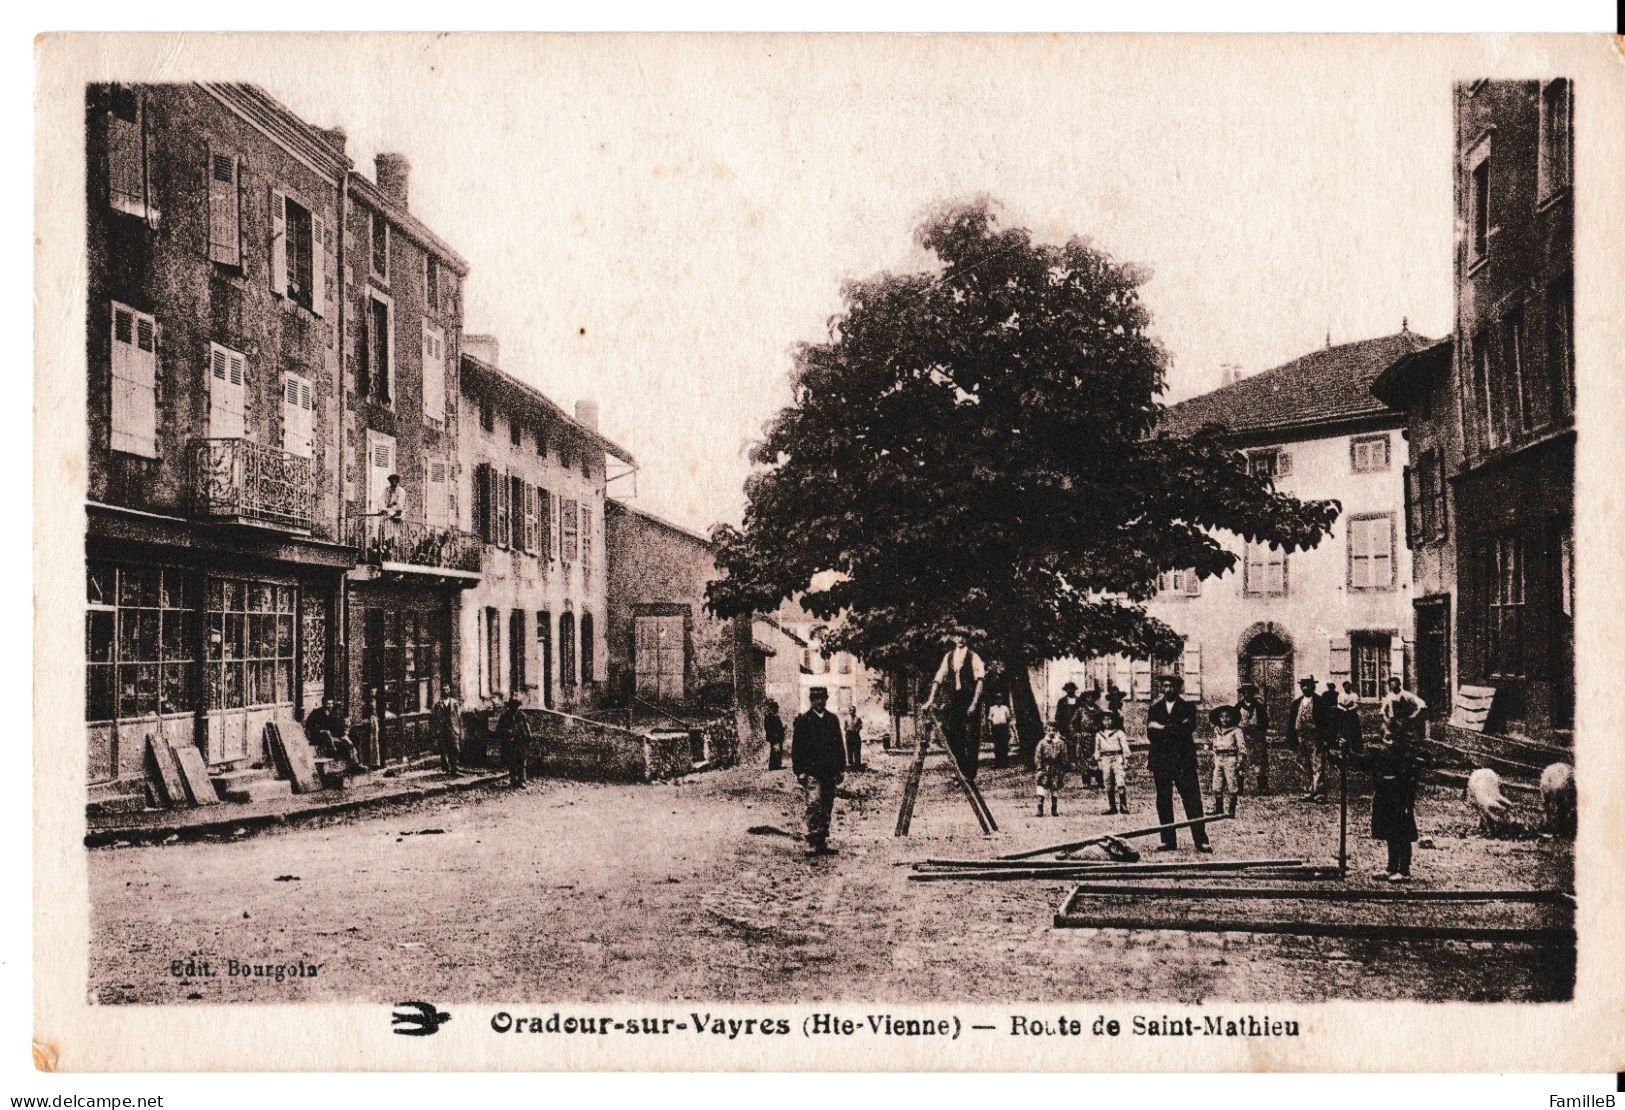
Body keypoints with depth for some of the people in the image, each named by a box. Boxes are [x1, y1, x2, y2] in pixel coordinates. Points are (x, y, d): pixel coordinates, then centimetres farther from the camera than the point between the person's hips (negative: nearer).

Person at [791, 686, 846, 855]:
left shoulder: (832, 719, 13)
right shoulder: (802, 720, -1)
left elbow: (839, 745, 17)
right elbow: (795, 748, -2)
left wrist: (840, 769, 13)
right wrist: (799, 771, -8)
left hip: (830, 772, 5)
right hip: (811, 771, -5)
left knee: (827, 809, 8)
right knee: (814, 806, -15)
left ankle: (823, 843, 15)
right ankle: (812, 844, -15)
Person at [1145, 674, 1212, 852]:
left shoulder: (1188, 707, 6)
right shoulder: (1154, 708, 14)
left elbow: (1188, 729, -9)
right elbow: (1150, 734, 3)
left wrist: (1162, 729, -8)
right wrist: (1175, 730, -7)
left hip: (1184, 760, -3)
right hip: (1161, 761, 3)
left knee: (1192, 800, -6)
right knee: (1163, 801, 3)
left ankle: (1201, 840, -5)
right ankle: (1168, 840, 8)